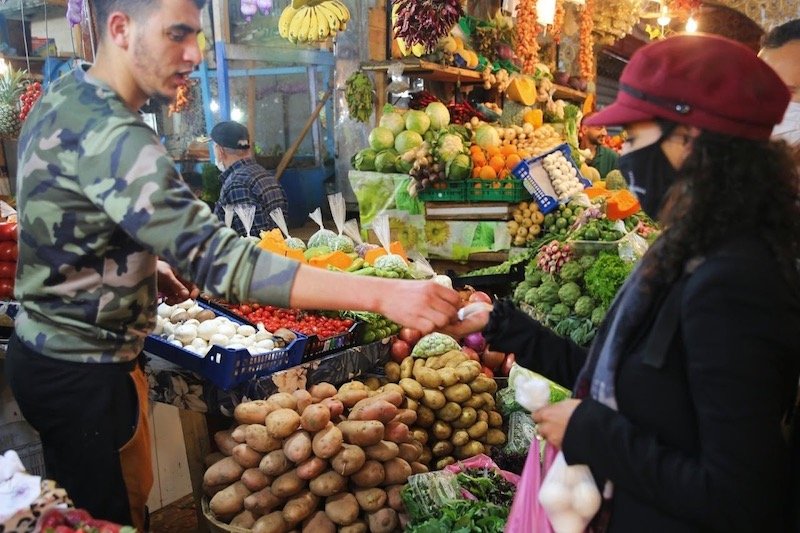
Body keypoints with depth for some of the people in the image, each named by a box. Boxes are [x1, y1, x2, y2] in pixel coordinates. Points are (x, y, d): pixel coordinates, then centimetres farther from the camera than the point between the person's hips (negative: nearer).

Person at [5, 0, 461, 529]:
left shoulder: (63, 96, 3)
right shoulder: (110, 135, -28)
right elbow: (217, 258, -37)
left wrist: (145, 264, 7)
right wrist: (383, 293, -41)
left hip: (47, 345, 9)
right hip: (83, 372, -9)